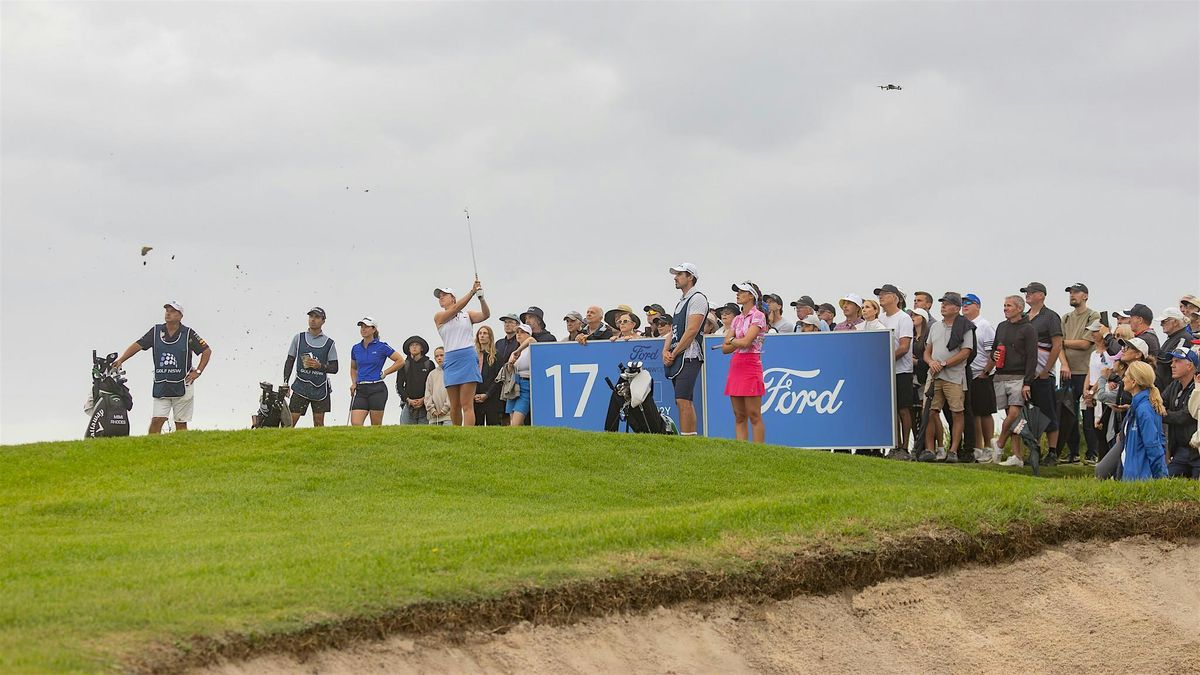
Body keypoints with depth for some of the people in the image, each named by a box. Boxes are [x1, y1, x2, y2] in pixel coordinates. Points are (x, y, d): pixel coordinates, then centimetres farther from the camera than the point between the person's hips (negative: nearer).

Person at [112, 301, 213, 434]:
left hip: (182, 387, -1)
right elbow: (137, 345, 1)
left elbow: (207, 350, 5)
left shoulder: (188, 334, -2)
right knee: (156, 421, -9)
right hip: (161, 387, 1)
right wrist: (120, 360, -12)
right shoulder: (156, 331, 3)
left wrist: (198, 372, -2)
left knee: (181, 424, 4)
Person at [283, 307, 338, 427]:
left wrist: (320, 366, -13)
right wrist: (285, 382, 2)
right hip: (301, 386, 0)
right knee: (290, 420, -9)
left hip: (320, 388, 0)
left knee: (319, 423, 3)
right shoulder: (299, 338, 7)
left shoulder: (329, 343, 5)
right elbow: (290, 362, 11)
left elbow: (334, 368, 5)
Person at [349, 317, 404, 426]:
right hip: (360, 390, 4)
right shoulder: (356, 349, 11)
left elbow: (400, 361, 0)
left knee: (376, 426, -1)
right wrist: (354, 383, 11)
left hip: (377, 389, -4)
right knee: (355, 424, -10)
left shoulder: (382, 347, -3)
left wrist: (385, 373, -2)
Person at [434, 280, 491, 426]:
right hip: (451, 361, 1)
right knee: (455, 406, 4)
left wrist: (481, 296, -18)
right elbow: (455, 309, -6)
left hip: (468, 359, -1)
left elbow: (485, 315, -2)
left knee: (467, 405, -11)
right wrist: (472, 291, -13)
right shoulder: (439, 317, 9)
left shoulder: (467, 315, 13)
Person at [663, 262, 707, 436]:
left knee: (683, 400, -17)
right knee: (684, 402, 8)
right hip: (675, 358, 10)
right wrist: (666, 351, 4)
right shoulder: (680, 301, 23)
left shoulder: (697, 298, -6)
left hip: (689, 356, -10)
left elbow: (691, 331, -14)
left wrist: (674, 354, -12)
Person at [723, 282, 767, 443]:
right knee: (739, 416, 5)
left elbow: (746, 342, -17)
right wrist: (739, 343, -7)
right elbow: (724, 348, 11)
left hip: (751, 366, -7)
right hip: (735, 366, 7)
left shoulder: (758, 316, -5)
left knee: (754, 415, -8)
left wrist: (731, 341, 1)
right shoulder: (737, 319, 15)